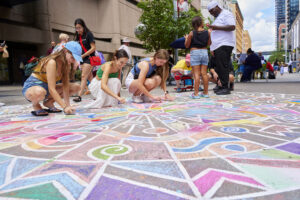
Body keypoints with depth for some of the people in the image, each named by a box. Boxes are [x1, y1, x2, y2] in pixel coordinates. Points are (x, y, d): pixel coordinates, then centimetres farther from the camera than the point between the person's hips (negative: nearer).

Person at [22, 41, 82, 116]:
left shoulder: (66, 64, -3)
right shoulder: (52, 62, -25)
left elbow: (65, 86, -10)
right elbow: (51, 89, -31)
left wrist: (68, 105, -20)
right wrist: (64, 107, -35)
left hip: (46, 87, 8)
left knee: (76, 87, -2)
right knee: (39, 92, -45)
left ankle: (49, 102, 5)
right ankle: (35, 104, -8)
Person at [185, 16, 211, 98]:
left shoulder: (192, 33, -6)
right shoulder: (207, 33, 2)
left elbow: (187, 45, 0)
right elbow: (208, 44, 14)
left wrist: (186, 38, 20)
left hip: (195, 52, -3)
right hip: (204, 52, 3)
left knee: (196, 74, -4)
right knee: (204, 73, 8)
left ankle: (196, 93, -6)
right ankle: (205, 92, 14)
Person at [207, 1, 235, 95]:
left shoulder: (226, 14, 0)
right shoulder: (217, 18, 27)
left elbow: (232, 27, -14)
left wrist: (216, 27, -15)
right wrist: (212, 48, 19)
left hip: (224, 45, -9)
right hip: (217, 46, 9)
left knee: (223, 67, -13)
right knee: (219, 68, 5)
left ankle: (225, 88, -11)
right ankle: (222, 87, 9)